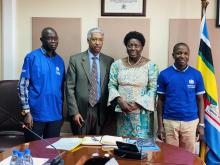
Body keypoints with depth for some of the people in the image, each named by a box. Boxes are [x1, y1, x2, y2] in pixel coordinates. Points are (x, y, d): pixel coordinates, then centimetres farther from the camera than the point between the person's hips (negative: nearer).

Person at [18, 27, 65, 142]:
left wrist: (61, 112, 14)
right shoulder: (32, 57, -7)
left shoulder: (59, 60, 9)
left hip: (55, 115, 5)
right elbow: (22, 85, -8)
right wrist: (26, 111, -13)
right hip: (36, 115, -5)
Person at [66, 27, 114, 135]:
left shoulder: (109, 61, 5)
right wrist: (74, 112, -9)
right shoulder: (75, 59, -1)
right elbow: (70, 88, -3)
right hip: (81, 111, -2)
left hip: (101, 111, 2)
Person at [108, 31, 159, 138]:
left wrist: (138, 103, -14)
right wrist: (120, 100, -11)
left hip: (142, 113, -2)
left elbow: (153, 89, -6)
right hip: (122, 112, 3)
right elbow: (112, 85, 5)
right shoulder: (117, 64, 5)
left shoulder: (150, 65, -3)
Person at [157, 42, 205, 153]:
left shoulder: (196, 75, -1)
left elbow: (200, 100, 5)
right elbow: (161, 100, 2)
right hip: (170, 122, -1)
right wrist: (160, 125, -1)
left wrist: (201, 124, 0)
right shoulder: (164, 74, -3)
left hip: (191, 122, 1)